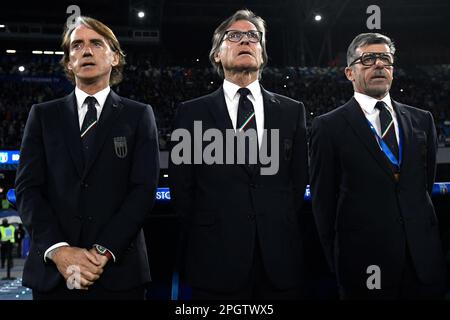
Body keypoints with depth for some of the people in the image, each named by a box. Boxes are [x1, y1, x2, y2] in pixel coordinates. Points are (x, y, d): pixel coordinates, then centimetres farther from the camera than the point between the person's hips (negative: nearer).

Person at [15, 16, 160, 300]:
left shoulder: (139, 115, 6)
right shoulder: (43, 115, 10)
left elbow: (144, 188, -4)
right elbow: (28, 188, 1)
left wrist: (104, 251, -15)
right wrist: (58, 250, -13)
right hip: (52, 269, 1)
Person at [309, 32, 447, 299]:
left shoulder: (422, 120, 9)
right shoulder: (330, 126, -3)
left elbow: (427, 184, 15)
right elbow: (324, 201, -1)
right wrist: (337, 262, 1)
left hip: (425, 259, 4)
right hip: (365, 261, -3)